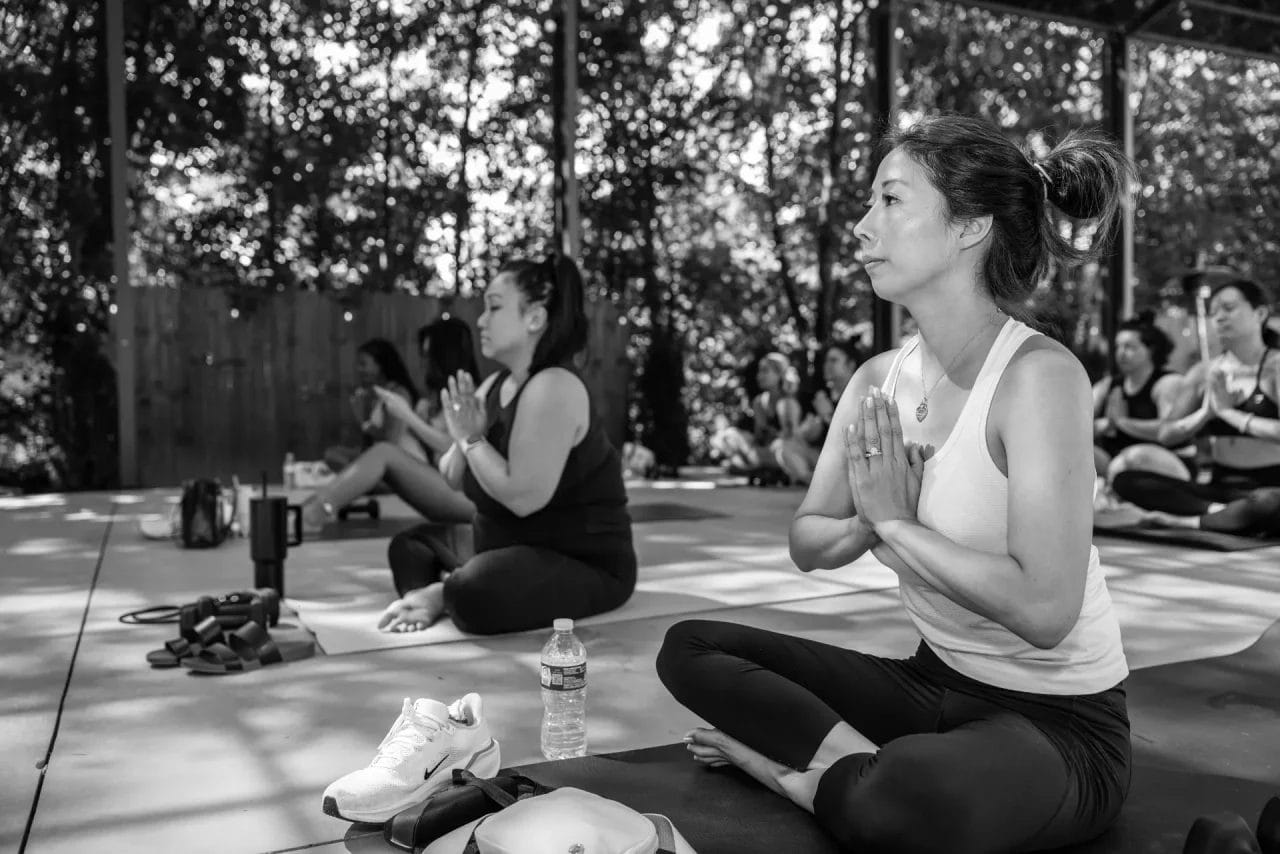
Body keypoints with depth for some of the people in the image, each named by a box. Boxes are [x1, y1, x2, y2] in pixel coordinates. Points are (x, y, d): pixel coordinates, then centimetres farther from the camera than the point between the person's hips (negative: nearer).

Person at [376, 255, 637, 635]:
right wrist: (466, 437, -12)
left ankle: (443, 596, -7)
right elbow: (450, 479, 8)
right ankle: (445, 592, -7)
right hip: (521, 554, 10)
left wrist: (471, 438, -17)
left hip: (584, 566, -10)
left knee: (474, 595, -37)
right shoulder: (496, 385, 6)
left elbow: (524, 497, -28)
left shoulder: (554, 387, -22)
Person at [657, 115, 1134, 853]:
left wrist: (897, 523, -20)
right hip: (934, 683, 7)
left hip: (1058, 717, -7)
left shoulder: (1039, 375, -21)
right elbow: (808, 546, 6)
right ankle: (863, 763, -11)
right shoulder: (880, 380, -1)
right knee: (691, 649, 2)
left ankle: (805, 768, -8)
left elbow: (1044, 609, -29)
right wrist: (868, 526, -16)